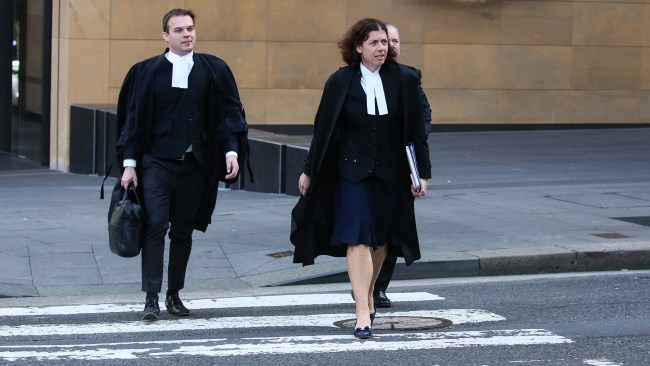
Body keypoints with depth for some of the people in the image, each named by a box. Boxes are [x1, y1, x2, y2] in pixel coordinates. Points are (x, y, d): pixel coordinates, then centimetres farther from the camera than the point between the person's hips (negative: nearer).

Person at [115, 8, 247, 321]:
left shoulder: (214, 71, 6)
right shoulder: (147, 72, 1)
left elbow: (229, 112, 5)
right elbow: (133, 118, 3)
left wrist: (232, 150, -9)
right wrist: (129, 162, -2)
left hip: (195, 164, 2)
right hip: (156, 163, -2)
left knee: (183, 231, 8)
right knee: (155, 226, -11)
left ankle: (174, 294, 19)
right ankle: (151, 297, -9)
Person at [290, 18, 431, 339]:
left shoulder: (404, 80, -3)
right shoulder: (340, 82, -4)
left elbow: (416, 130, 1)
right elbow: (323, 129, 2)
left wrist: (422, 173, -2)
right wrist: (309, 171, 5)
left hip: (391, 173, 2)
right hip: (353, 171, -2)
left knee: (381, 240, 12)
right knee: (358, 239, -12)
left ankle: (368, 293, 34)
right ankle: (362, 313, -15)